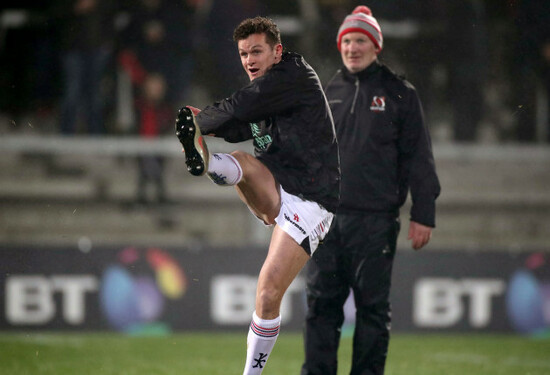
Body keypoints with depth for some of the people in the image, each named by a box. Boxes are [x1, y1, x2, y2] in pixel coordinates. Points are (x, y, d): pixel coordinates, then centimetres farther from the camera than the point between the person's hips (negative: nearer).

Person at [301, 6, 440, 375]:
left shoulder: (399, 94, 2)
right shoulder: (328, 93, 14)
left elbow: (419, 158, 0)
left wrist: (423, 215, -6)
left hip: (374, 220, -4)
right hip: (326, 217, 4)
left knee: (372, 305, -1)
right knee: (321, 302, 3)